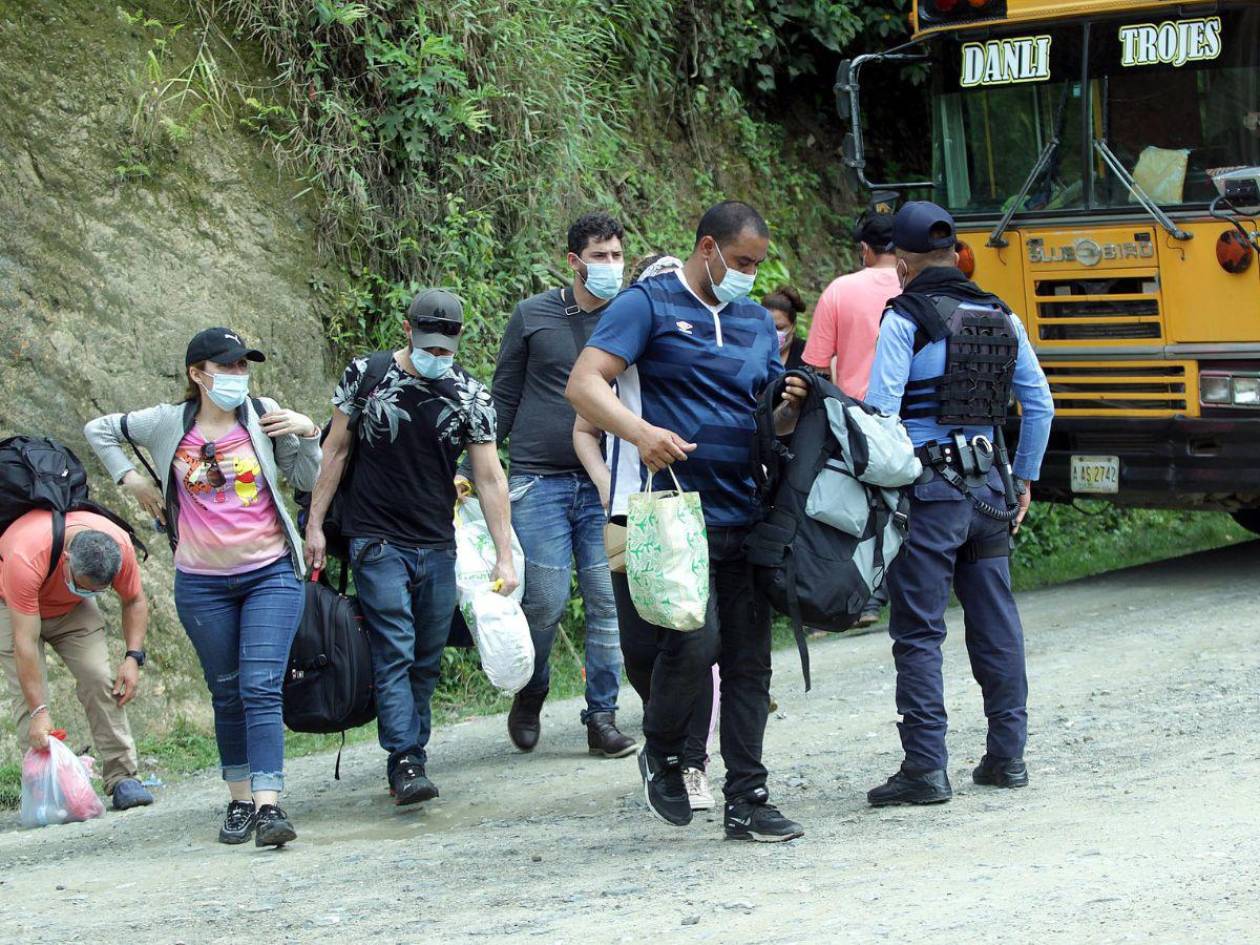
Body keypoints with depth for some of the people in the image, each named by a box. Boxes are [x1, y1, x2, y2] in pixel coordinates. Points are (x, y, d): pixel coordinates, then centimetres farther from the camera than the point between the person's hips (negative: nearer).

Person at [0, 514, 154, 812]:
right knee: (28, 694, -17)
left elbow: (134, 600, -8)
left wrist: (134, 657, -20)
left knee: (99, 679, -13)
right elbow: (25, 643, -40)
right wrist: (39, 712, -40)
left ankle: (122, 779, -12)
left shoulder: (120, 547, -30)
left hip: (73, 609, 3)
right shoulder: (27, 556, -43)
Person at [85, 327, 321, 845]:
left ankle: (269, 805, -20)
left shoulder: (264, 415, -2)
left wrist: (307, 433, -10)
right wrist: (130, 478, 7)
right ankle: (240, 802, 20)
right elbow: (99, 429, 15)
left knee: (262, 689, -13)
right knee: (227, 695, 9)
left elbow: (309, 482, 5)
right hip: (202, 583, 2)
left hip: (271, 573, -2)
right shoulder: (168, 423, 0)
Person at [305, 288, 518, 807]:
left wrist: (504, 555, -6)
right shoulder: (365, 375, -1)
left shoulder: (471, 395, 2)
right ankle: (406, 764, -18)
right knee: (394, 652, -13)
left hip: (437, 548, 3)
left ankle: (409, 759, 15)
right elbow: (336, 450, 6)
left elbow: (490, 477, 0)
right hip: (377, 543, -3)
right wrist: (315, 524, 1)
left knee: (427, 661, 6)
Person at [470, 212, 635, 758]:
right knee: (546, 600, -6)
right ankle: (530, 695, 19)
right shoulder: (533, 316, 5)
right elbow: (504, 398, 10)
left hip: (605, 485, 2)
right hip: (539, 481, -1)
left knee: (608, 601, -2)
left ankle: (602, 717, 7)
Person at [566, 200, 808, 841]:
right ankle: (661, 753, 10)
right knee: (694, 644, -18)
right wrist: (641, 432, -30)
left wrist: (789, 410, -3)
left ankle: (746, 801, 11)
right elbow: (583, 384, -13)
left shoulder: (757, 321, 18)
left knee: (749, 661, 5)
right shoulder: (648, 305, -2)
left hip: (744, 517, 7)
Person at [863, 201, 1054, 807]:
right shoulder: (1002, 319, 9)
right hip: (989, 486, 6)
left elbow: (880, 411, -14)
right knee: (996, 622, 12)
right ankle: (1007, 756, 17)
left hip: (926, 490, -5)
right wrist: (1024, 479, 22)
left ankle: (925, 769, -3)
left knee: (918, 632, -2)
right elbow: (1039, 406, 13)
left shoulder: (906, 320, -8)